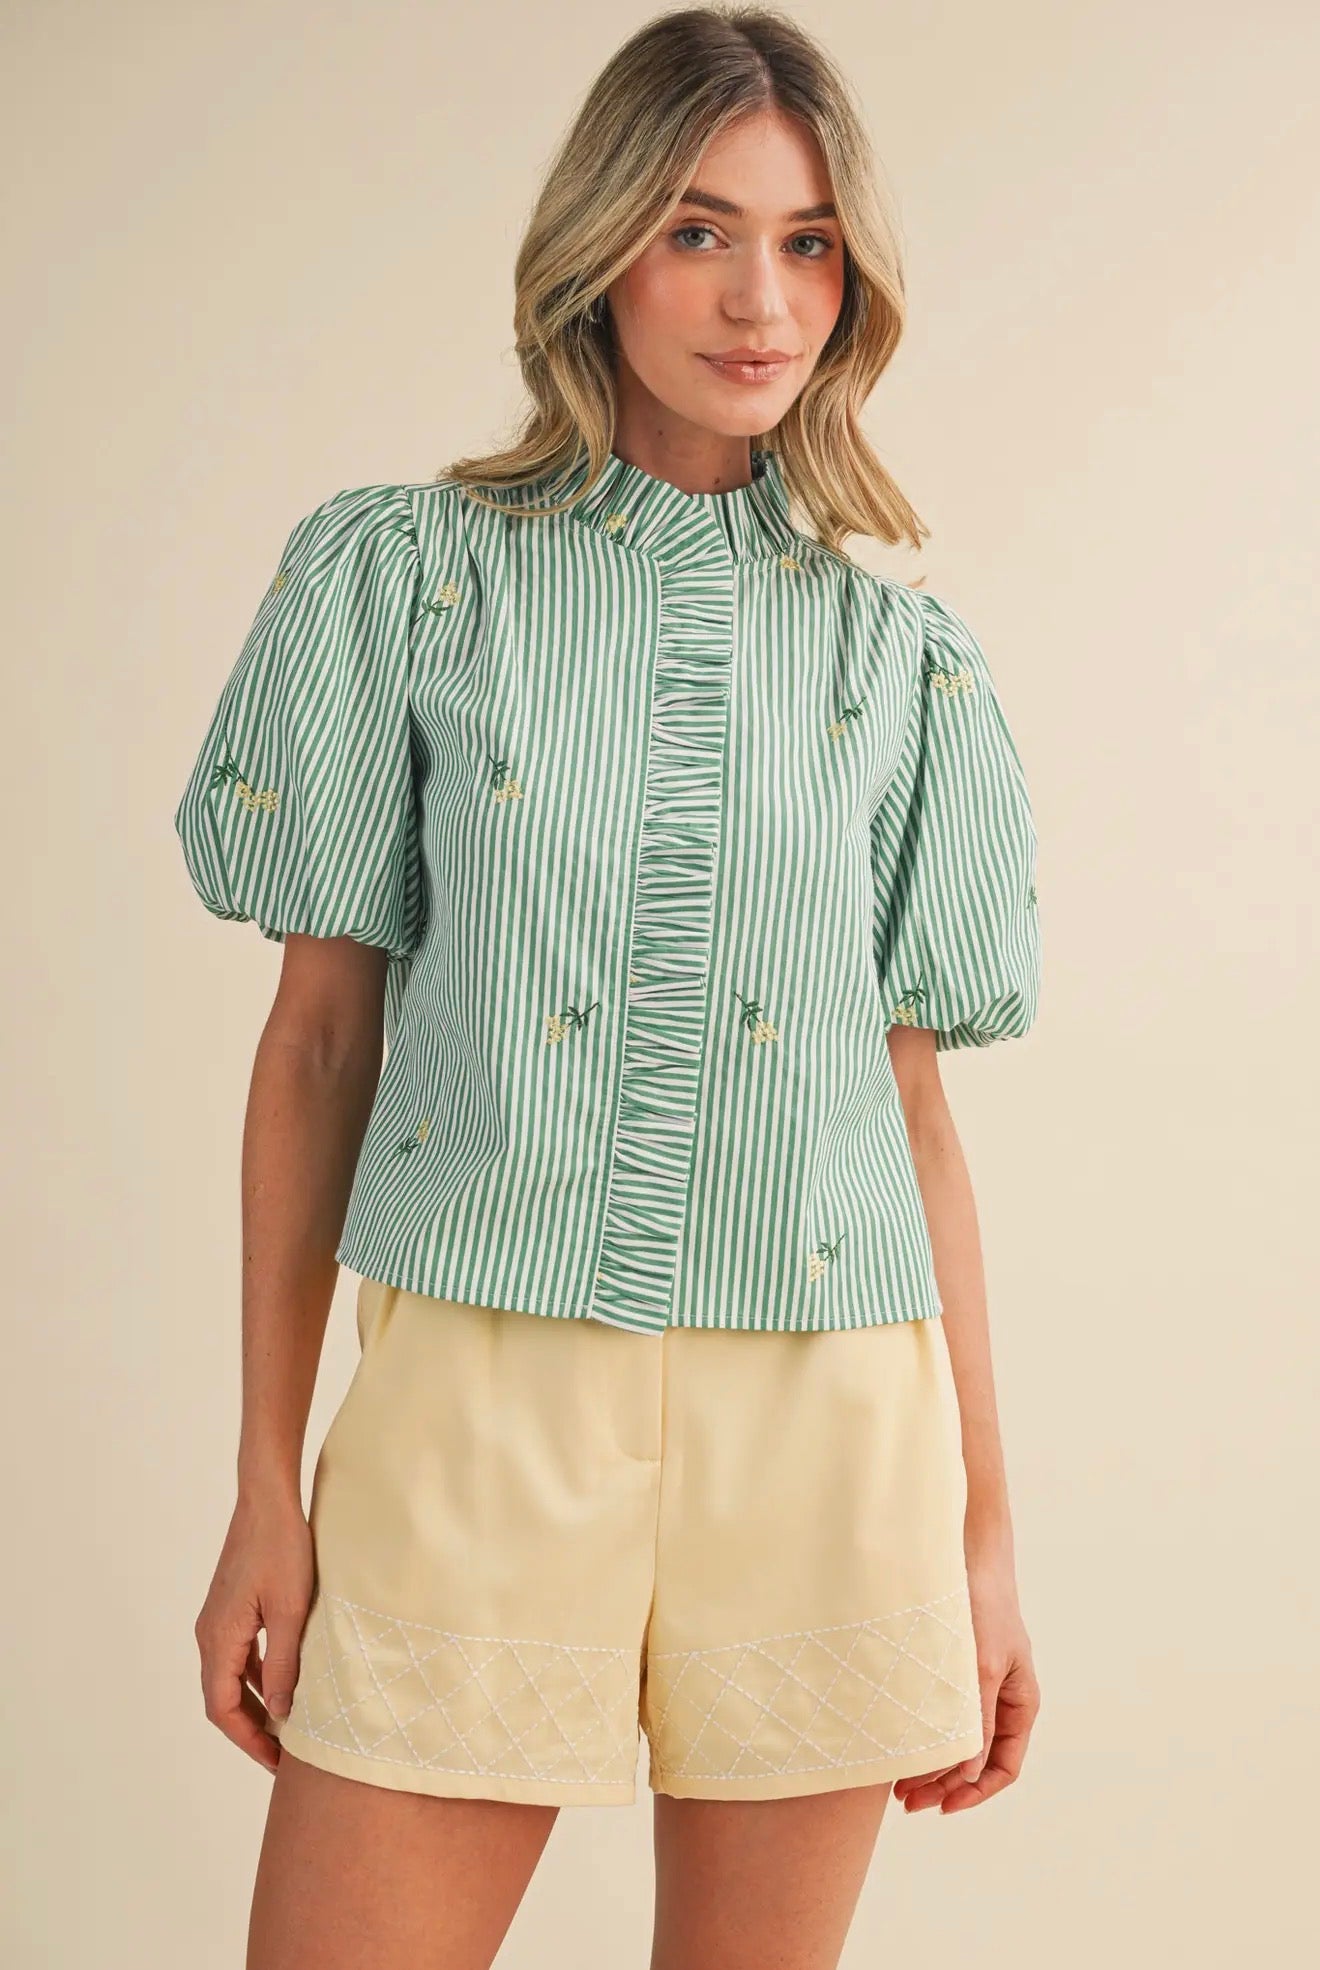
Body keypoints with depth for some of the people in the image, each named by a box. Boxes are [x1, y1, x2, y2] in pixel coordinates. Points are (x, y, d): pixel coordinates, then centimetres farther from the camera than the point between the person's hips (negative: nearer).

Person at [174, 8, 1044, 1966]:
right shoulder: (399, 570, 4)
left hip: (823, 1430, 2)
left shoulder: (904, 656, 8)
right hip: (481, 1404, -1)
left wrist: (982, 1528, 7)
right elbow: (319, 1035, 3)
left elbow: (916, 1099, 8)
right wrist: (265, 1488, 1)